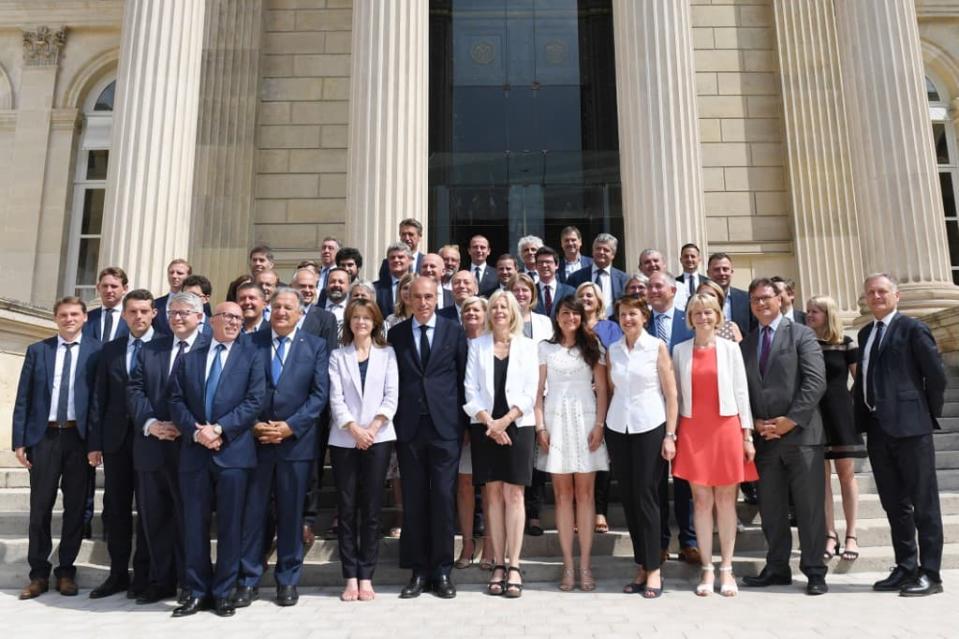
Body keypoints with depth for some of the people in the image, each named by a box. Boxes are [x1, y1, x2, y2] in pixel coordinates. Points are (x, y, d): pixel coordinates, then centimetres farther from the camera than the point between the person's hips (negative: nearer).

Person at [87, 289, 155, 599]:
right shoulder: (109, 350, 10)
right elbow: (99, 398, 8)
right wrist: (95, 442, 3)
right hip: (116, 437, 4)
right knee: (115, 508, 10)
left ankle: (143, 575, 16)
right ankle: (118, 573, 22)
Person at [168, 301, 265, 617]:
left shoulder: (251, 355, 5)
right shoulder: (189, 358, 14)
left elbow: (254, 400, -5)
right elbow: (176, 400, 7)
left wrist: (219, 428, -13)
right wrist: (196, 430, -10)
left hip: (234, 450, -2)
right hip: (194, 452, 3)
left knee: (230, 526, 3)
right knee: (194, 525, 7)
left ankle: (223, 593, 15)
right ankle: (198, 592, 19)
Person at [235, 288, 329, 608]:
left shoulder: (316, 346, 5)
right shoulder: (251, 342, 7)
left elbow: (319, 394, -2)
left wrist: (290, 426, -12)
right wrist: (253, 424, -9)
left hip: (296, 441, -1)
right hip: (254, 439, 1)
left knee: (291, 513, 7)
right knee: (252, 511, 5)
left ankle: (287, 580, 20)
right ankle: (248, 579, 19)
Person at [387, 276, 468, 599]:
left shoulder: (454, 331, 4)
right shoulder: (396, 333, 8)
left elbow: (463, 379, 5)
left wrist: (463, 423, 0)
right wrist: (394, 421, 1)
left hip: (444, 427, -1)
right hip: (408, 427, 1)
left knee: (443, 499, 2)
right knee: (413, 501, 7)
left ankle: (442, 570, 15)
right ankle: (418, 571, 18)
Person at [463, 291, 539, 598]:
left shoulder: (527, 346, 6)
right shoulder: (477, 345, 8)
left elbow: (530, 391, -1)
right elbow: (470, 391, 2)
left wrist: (504, 421, -11)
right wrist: (489, 422, -10)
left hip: (518, 425, -1)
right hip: (484, 427, 1)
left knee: (513, 494, -2)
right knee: (493, 494, 4)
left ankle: (514, 566, 2)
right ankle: (498, 565, 9)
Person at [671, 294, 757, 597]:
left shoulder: (730, 348, 4)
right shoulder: (679, 350, 6)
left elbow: (741, 391, 4)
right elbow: (674, 394, 6)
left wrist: (747, 435, 0)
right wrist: (670, 434, 1)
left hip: (726, 428, 0)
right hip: (692, 430, 1)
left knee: (725, 500, 5)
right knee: (701, 500, 2)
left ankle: (726, 569, 15)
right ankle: (707, 569, 12)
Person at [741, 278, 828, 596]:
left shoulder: (801, 334, 1)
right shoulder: (745, 344, 14)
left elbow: (815, 381, -9)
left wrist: (791, 419, -14)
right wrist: (755, 422, -3)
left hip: (801, 433, -4)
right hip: (764, 437, 4)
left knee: (809, 506, 1)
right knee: (771, 508, 9)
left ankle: (814, 571, 13)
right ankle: (777, 568, 20)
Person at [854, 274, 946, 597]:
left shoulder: (913, 328, -4)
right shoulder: (865, 333, 16)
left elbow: (937, 375, -6)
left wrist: (929, 414, 0)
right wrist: (862, 418, 7)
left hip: (909, 426, -7)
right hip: (878, 427, 7)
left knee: (923, 502, 2)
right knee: (894, 504, 12)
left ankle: (929, 573, 9)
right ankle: (905, 568, 21)